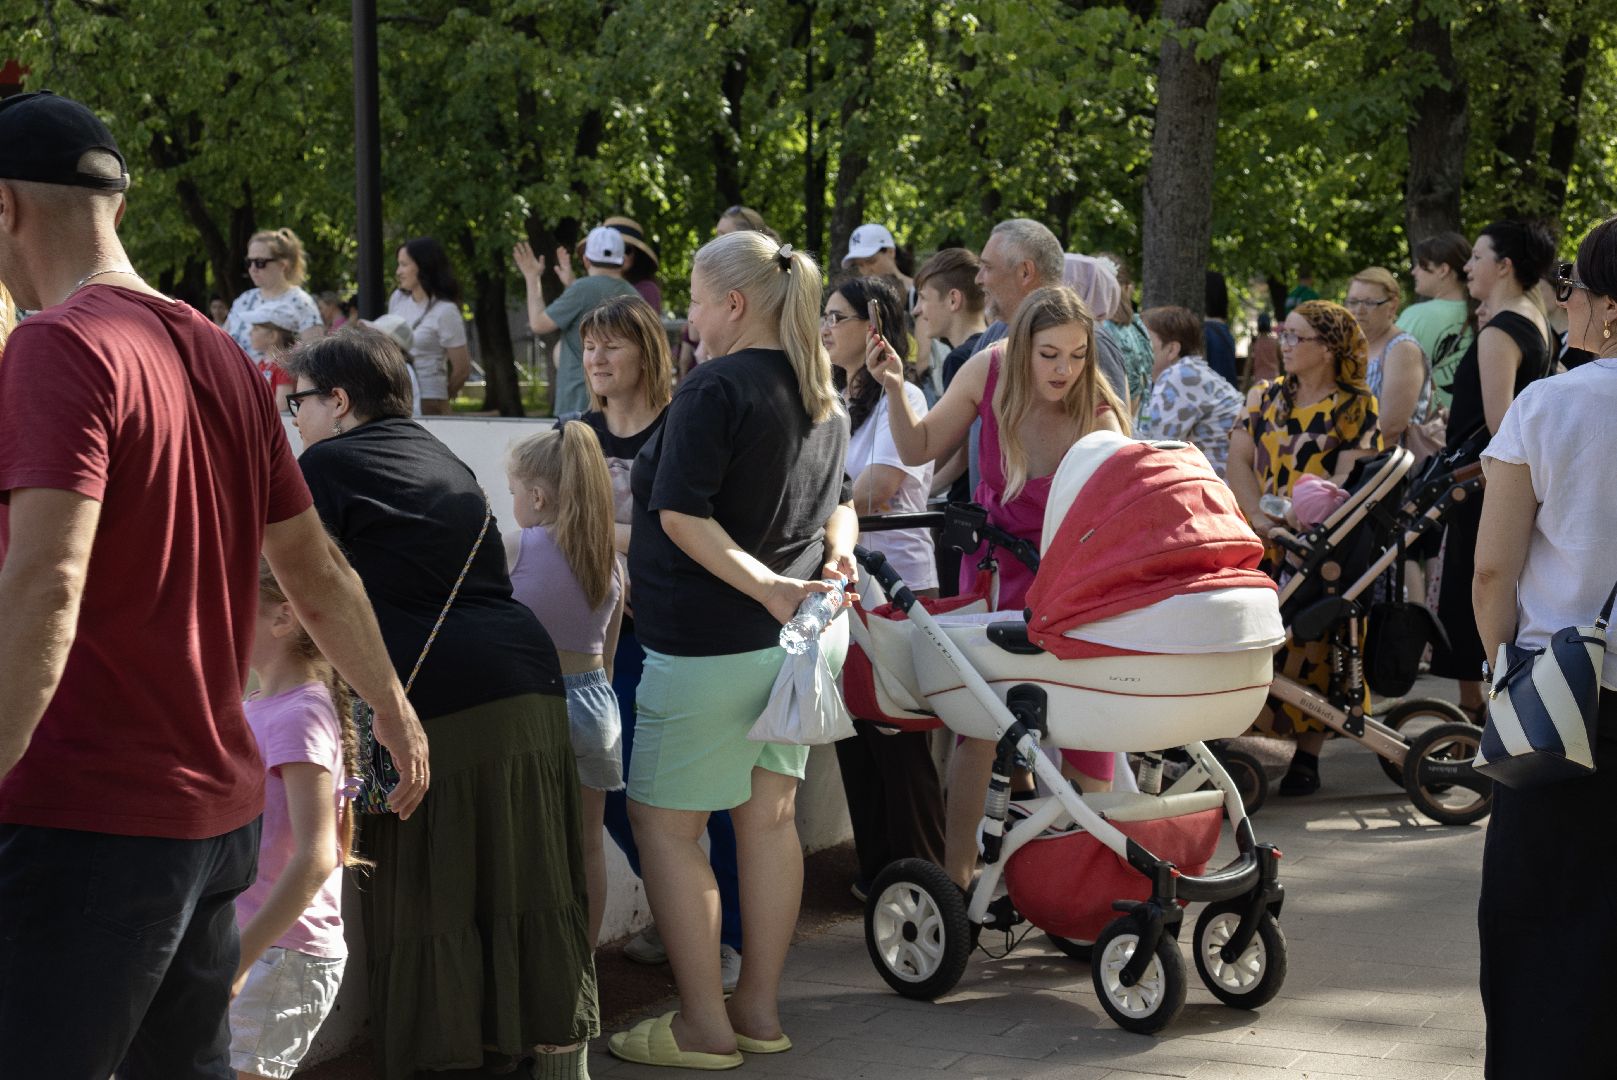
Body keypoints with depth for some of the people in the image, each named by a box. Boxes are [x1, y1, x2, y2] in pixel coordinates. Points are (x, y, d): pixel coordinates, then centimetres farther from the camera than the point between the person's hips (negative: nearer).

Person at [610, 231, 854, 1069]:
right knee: (769, 814, 13)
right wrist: (837, 555, 3)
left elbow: (682, 515, -21)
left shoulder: (714, 388, -14)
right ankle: (759, 1008, 20)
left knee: (665, 821, 0)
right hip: (804, 633, 9)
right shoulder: (822, 396, 13)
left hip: (713, 641, -9)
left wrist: (764, 587, -24)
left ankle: (704, 1025, 1)